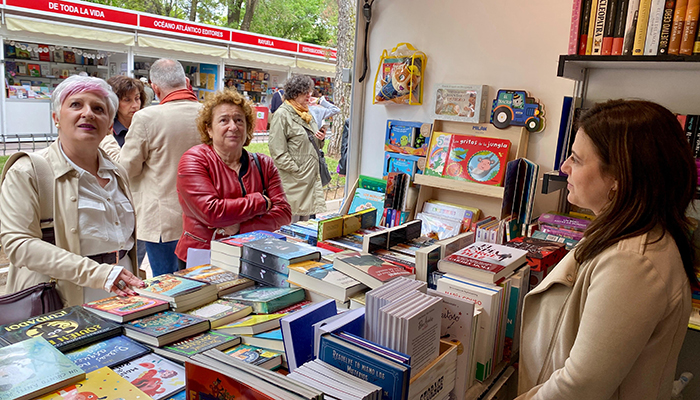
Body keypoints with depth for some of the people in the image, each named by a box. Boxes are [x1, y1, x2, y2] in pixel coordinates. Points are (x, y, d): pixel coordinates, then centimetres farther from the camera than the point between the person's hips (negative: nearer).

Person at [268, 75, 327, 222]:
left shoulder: (307, 114, 17)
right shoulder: (283, 114, -10)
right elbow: (278, 151, -15)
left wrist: (320, 139, 4)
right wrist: (296, 170, -16)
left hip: (311, 177, 8)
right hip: (293, 180, -8)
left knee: (306, 219, 14)